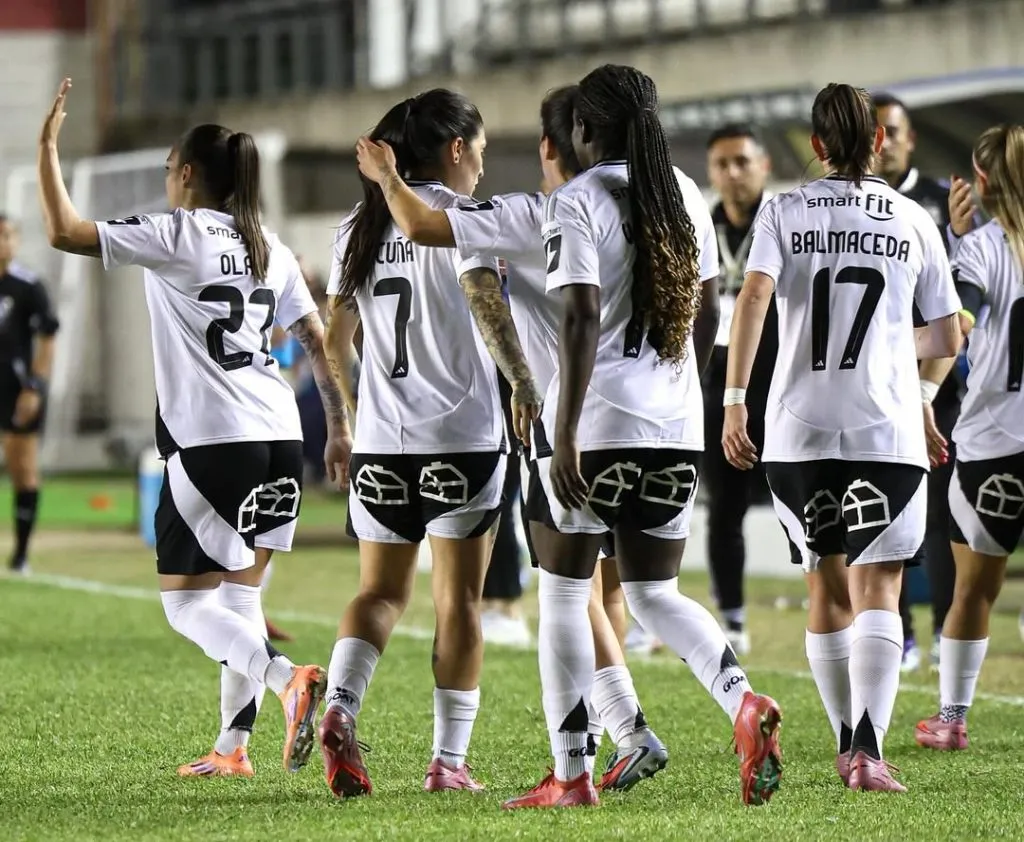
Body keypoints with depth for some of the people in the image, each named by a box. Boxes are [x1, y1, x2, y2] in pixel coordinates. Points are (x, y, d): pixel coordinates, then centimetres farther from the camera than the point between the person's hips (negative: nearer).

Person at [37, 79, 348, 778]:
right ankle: (233, 746, 11)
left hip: (212, 439, -7)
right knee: (238, 594, 14)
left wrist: (48, 145, -3)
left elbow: (65, 232, -11)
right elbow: (318, 339, 12)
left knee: (185, 601, -1)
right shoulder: (268, 248, 14)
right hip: (280, 437, 7)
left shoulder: (177, 235, -6)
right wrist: (341, 428, 17)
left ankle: (290, 678, -23)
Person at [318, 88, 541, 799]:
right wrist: (525, 384, -18)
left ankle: (339, 708, -14)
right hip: (463, 437, -5)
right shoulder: (459, 216, -7)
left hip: (381, 442, 5)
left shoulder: (360, 227, 11)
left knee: (381, 592, 12)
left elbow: (336, 338, 14)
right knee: (459, 599, 5)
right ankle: (450, 760, 5)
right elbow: (486, 300, -23)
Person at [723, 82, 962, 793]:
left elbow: (753, 295, -12)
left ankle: (848, 743, 24)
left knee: (827, 588, 15)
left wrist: (735, 401, -13)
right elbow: (947, 341, 9)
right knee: (877, 593, -4)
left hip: (801, 431, 1)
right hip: (888, 432, -1)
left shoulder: (785, 213, 4)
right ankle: (868, 749, -23)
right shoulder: (914, 221, 6)